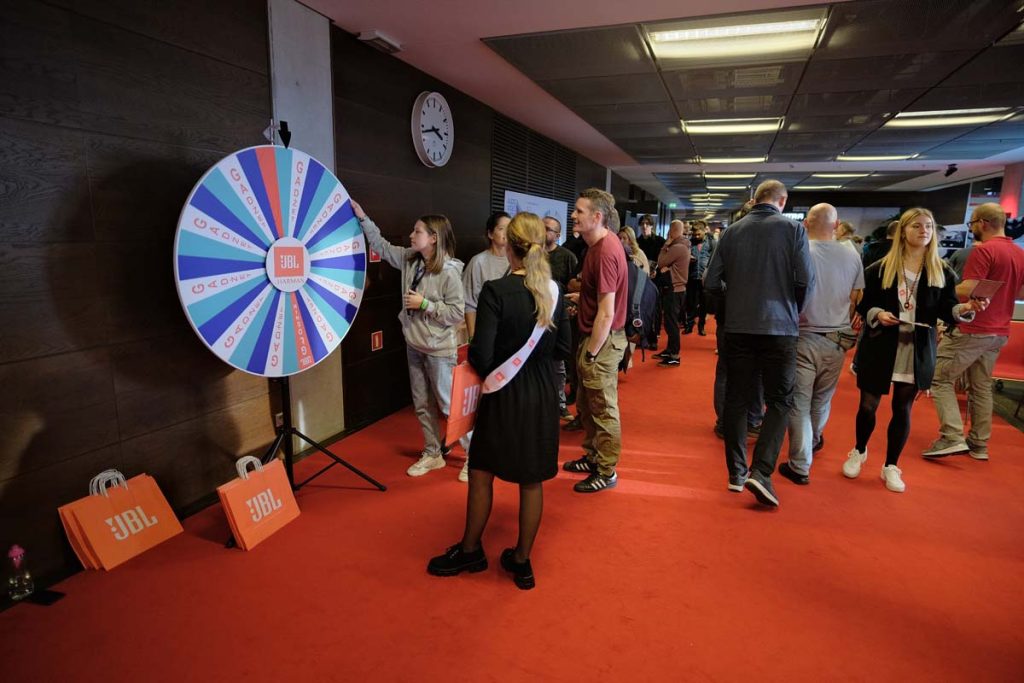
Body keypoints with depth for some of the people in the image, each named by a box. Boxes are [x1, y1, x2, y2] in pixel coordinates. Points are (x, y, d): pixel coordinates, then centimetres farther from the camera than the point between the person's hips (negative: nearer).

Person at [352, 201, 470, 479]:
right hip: (414, 345, 7)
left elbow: (457, 313, -21)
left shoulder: (449, 272, -20)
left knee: (448, 404, 2)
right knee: (422, 404, 16)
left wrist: (425, 304, -21)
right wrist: (362, 217, 10)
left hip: (438, 349, -7)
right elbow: (381, 246, 14)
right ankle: (433, 454, 31)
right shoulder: (410, 259, 1)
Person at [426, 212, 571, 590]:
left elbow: (481, 356, -20)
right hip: (542, 396, 5)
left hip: (504, 395, -4)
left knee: (481, 473, 15)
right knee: (531, 481, 14)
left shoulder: (495, 290, -18)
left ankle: (471, 551, 34)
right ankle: (521, 562, 28)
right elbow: (563, 349, 4)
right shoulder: (553, 291, -2)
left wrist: (472, 357, 1)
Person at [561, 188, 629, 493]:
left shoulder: (605, 252, -22)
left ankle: (606, 472, 19)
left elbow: (606, 313, -23)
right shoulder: (600, 244, 9)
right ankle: (593, 456, 36)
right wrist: (576, 297, 8)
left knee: (603, 408, 4)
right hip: (593, 335, 10)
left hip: (603, 339, -10)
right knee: (586, 404, 20)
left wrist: (590, 354, -19)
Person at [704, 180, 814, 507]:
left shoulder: (733, 231, 3)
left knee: (736, 399, 11)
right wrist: (794, 307, 9)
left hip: (738, 326, 3)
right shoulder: (793, 228, -4)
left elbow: (711, 282, 0)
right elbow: (806, 279, -10)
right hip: (779, 326, -2)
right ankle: (761, 472, -7)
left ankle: (736, 472, 18)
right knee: (779, 400, 6)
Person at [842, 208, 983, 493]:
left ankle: (891, 466, 22)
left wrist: (966, 308, -19)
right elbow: (862, 304, 0)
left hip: (918, 350, 2)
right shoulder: (879, 269, -3)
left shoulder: (942, 272, 4)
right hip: (880, 348, -1)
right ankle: (858, 452, 31)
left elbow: (946, 311, 1)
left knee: (903, 408, 9)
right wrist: (877, 314, -19)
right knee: (868, 404, 6)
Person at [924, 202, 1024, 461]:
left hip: (972, 330, -8)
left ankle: (952, 437, -10)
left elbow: (966, 291, -21)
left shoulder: (983, 251, -15)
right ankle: (979, 444, 19)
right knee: (981, 387, 15)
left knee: (940, 379, -2)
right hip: (999, 332, 8)